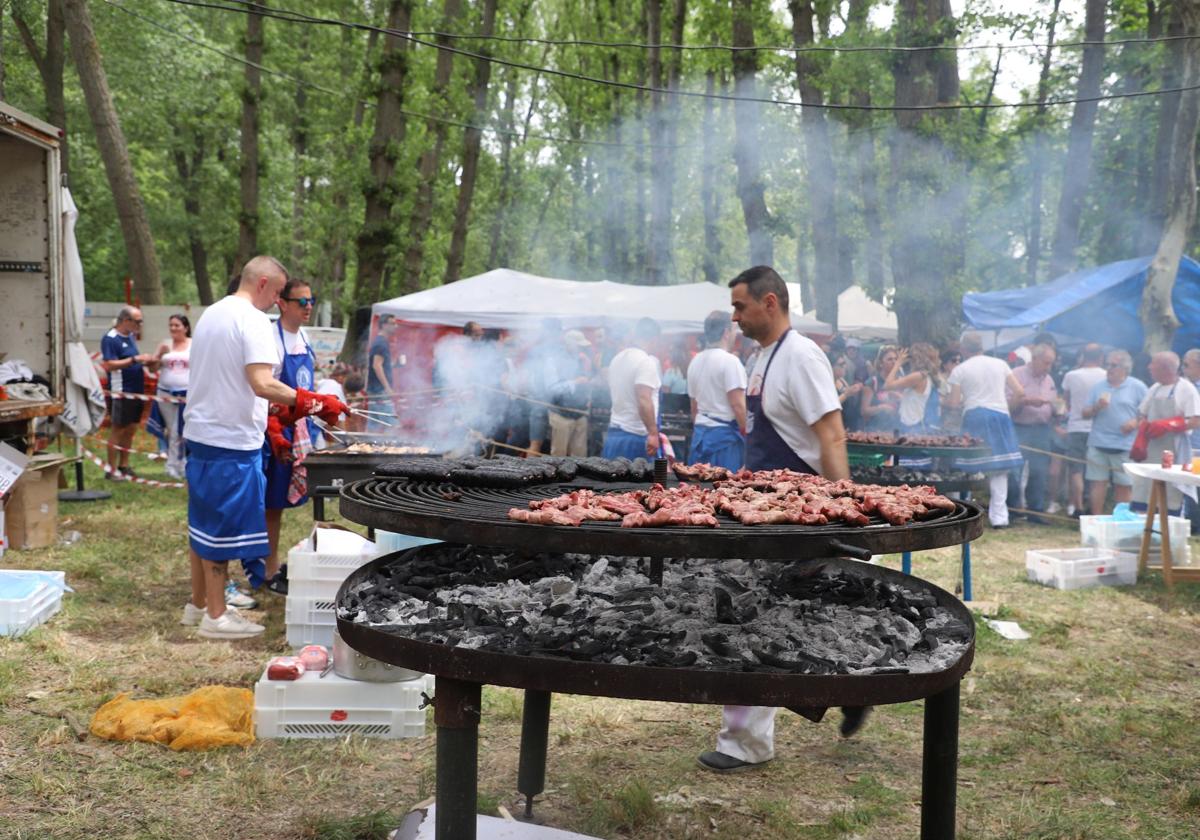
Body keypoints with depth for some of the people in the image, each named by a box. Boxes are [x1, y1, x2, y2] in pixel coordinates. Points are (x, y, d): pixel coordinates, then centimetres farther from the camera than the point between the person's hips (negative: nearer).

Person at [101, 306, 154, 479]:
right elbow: (109, 365, -21)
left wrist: (145, 361, 5)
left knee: (130, 429, 12)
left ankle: (124, 466, 21)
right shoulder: (110, 339, -12)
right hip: (121, 392, -8)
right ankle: (111, 469, 5)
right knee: (118, 429, -2)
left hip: (136, 391, 8)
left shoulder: (131, 336, 14)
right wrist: (135, 359, -24)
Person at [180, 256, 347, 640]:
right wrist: (315, 402, -22)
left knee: (204, 522, 17)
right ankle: (216, 616, 7)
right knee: (224, 526, -1)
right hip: (232, 440, -9)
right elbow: (262, 384, -26)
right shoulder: (252, 320, -15)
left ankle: (198, 604, 28)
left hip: (200, 433, 9)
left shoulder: (211, 314, 14)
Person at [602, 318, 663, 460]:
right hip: (637, 437, -8)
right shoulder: (646, 361, -13)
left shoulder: (617, 358, 12)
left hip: (614, 433, 8)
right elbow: (644, 401, -22)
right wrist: (653, 433, -22)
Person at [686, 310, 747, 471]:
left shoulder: (695, 361, 12)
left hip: (700, 432, 8)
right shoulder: (729, 360, -11)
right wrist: (747, 434, -9)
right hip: (725, 432, -8)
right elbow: (737, 405, -17)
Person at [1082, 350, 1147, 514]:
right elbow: (1084, 414, 12)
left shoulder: (1137, 387, 4)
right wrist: (1096, 407, -7)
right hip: (1098, 444, 2)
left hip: (1125, 445, -2)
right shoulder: (1098, 387, 12)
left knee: (1123, 485, 1)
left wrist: (1136, 422, -14)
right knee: (1097, 483, 0)